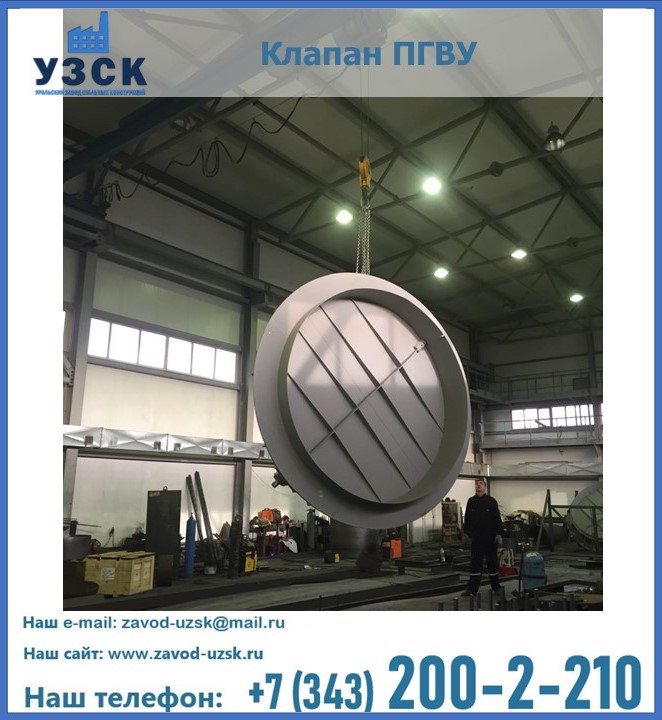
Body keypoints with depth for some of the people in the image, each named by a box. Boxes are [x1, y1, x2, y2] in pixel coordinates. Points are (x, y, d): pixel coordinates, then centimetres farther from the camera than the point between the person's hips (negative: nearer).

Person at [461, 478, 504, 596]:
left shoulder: (491, 501, -1)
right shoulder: (471, 501, 6)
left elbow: (497, 519, -3)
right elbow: (467, 519, 11)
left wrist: (498, 534, -9)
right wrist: (467, 531, 5)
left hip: (490, 537, -2)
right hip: (476, 537, 2)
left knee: (492, 561, 8)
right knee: (475, 562, 2)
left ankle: (495, 585, 22)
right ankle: (472, 588, 4)